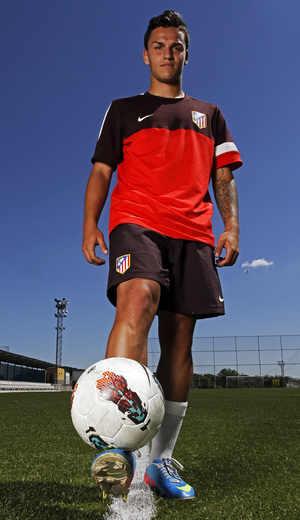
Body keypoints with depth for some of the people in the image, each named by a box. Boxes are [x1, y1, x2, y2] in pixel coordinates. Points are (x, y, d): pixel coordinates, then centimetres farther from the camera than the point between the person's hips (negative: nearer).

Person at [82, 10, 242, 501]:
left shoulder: (209, 114, 27)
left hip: (193, 233, 3)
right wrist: (90, 224, -2)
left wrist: (231, 226, 3)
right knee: (138, 299, -32)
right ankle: (115, 445, -36)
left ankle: (161, 460, 6)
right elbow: (101, 170, 13)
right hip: (136, 220, -2)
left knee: (179, 339, -3)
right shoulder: (124, 109, 21)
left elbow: (223, 175, 19)